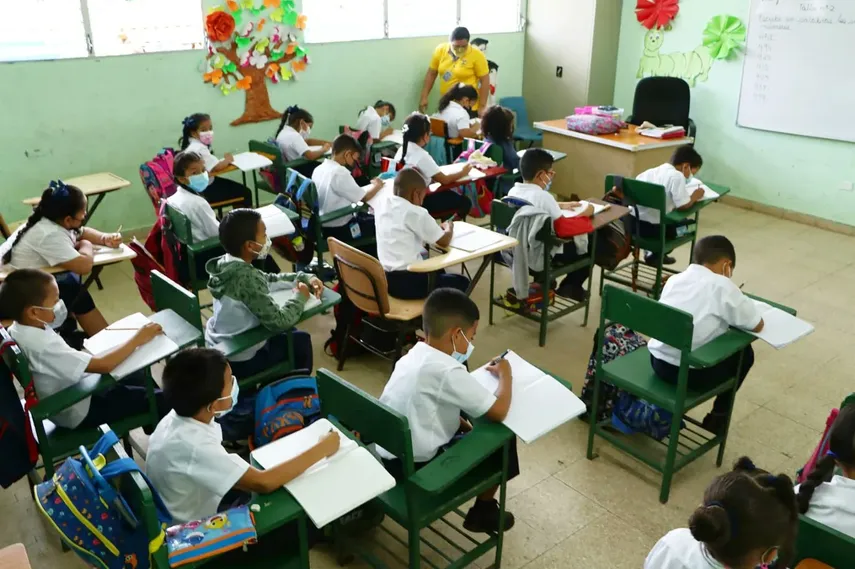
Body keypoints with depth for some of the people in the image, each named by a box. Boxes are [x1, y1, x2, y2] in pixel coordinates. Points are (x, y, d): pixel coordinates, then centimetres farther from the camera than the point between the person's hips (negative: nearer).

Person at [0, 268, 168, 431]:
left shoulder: (19, 328, -10)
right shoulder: (43, 346, -38)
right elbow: (103, 365, -35)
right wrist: (137, 339, -26)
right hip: (78, 411, -10)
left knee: (138, 376, 20)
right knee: (161, 401, -6)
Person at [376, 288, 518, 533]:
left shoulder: (413, 356, 3)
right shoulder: (447, 371, -24)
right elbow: (498, 411, -18)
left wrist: (464, 425, 10)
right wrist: (505, 375, -2)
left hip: (390, 456, 9)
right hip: (416, 467, -8)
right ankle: (483, 512, 23)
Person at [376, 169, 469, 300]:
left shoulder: (383, 208, 6)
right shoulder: (416, 213, -15)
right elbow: (444, 241, -6)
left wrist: (437, 228, 17)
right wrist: (449, 228, 14)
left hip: (386, 279, 8)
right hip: (408, 282, -8)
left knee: (438, 272, 33)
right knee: (461, 282, 14)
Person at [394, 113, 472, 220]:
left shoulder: (402, 150, 1)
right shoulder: (422, 156, -24)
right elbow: (445, 180, -16)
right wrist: (463, 173, 1)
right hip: (418, 202, -9)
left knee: (447, 193, 27)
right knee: (465, 202, 3)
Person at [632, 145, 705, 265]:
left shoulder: (652, 171, 12)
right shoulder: (677, 176, -9)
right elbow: (683, 206, -14)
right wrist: (694, 197, 9)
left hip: (631, 221, 7)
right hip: (651, 228, -7)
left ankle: (652, 252, 28)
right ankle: (654, 254, 19)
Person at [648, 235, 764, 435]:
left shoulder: (674, 279, 7)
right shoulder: (721, 285, -10)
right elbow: (757, 325, -2)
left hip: (657, 361, 6)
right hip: (690, 373, -6)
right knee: (744, 353, 20)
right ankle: (718, 417, 30)